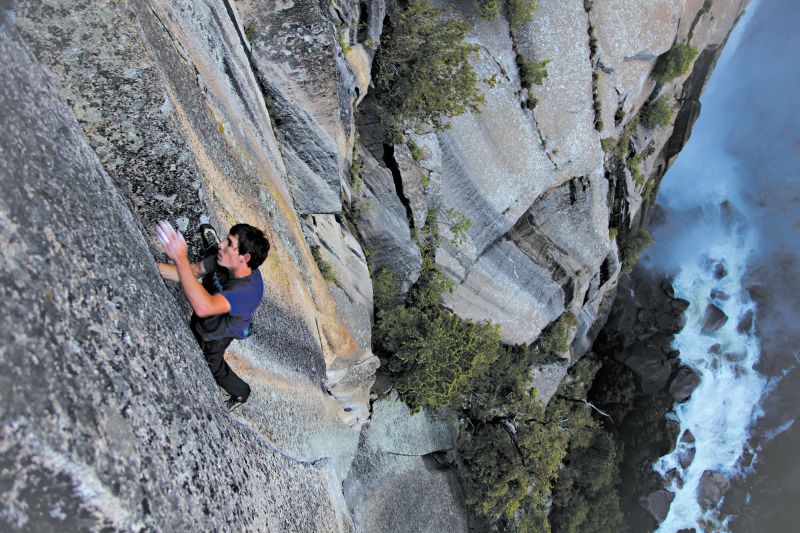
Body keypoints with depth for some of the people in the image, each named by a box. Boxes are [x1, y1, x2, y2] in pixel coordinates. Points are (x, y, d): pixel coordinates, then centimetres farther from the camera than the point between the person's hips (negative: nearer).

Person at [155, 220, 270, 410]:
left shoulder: (249, 290, -50)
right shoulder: (225, 261, -29)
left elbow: (203, 307, -63)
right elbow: (194, 271, -14)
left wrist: (180, 259, -68)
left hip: (215, 336, -6)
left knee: (212, 366, 24)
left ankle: (241, 393, 54)